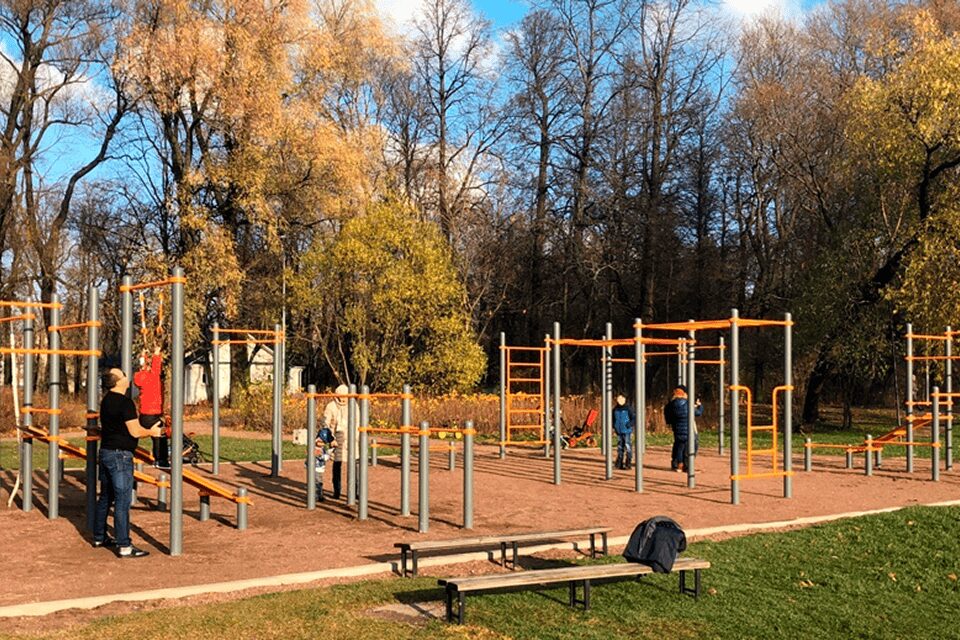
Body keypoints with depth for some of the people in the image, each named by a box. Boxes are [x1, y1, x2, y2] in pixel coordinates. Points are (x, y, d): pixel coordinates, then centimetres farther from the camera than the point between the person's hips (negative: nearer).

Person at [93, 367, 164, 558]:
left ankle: (99, 537, 28)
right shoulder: (125, 402, -17)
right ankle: (124, 546, -7)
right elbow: (135, 432, -18)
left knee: (105, 497, 18)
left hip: (105, 452, 9)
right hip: (120, 455, -9)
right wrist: (152, 432, 1)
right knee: (122, 501, -8)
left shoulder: (106, 401, 12)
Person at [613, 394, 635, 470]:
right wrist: (613, 426, 5)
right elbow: (613, 419, 21)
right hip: (619, 432, 5)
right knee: (620, 447, 12)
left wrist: (629, 425, -19)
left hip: (626, 431, -5)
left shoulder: (628, 409, -6)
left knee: (628, 447, -6)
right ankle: (619, 463, 19)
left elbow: (634, 418, -5)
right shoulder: (615, 410, 8)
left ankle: (628, 464, -1)